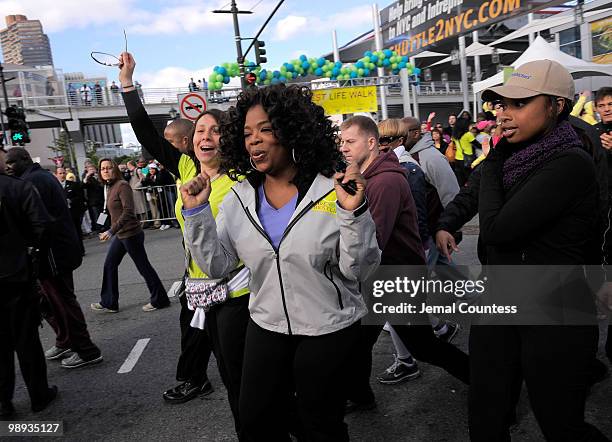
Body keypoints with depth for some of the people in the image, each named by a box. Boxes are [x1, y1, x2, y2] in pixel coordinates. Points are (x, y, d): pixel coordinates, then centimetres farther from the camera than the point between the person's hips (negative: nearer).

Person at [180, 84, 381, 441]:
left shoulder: (334, 190, -17)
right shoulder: (240, 198, -3)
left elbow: (359, 270, -17)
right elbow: (217, 265, -3)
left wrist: (353, 213, -32)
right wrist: (196, 212, -14)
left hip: (328, 330, -4)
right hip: (267, 327, 4)